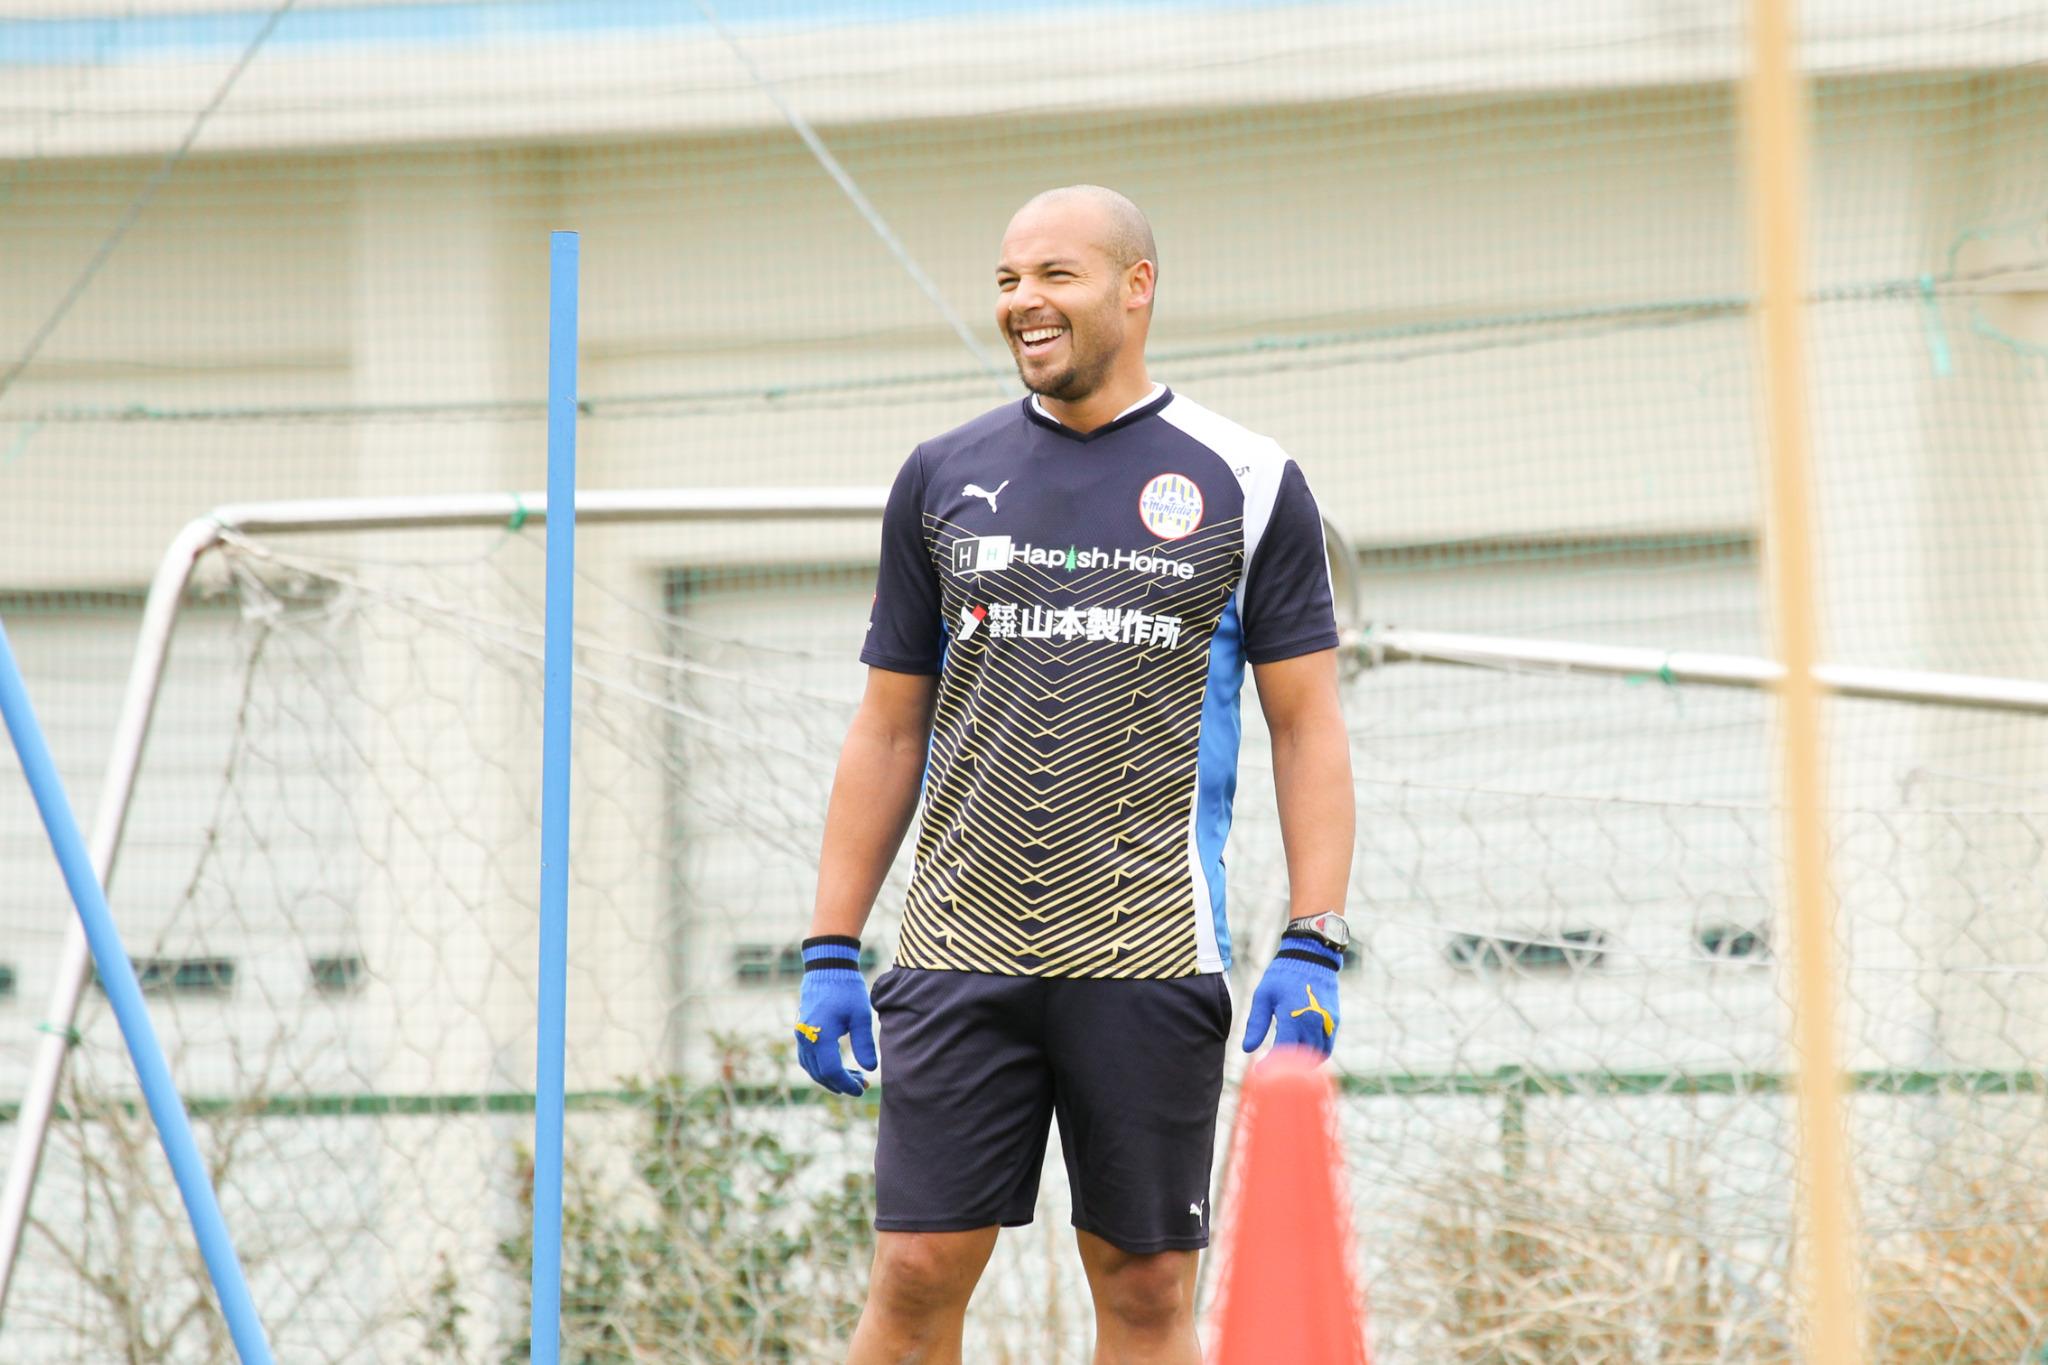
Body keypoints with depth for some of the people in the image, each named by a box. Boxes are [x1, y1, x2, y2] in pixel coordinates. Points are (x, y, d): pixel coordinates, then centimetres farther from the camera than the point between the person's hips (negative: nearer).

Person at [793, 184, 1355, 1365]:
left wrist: (1312, 949, -7)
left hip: (1150, 952, -2)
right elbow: (890, 730, 14)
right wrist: (831, 951, 7)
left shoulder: (1247, 484, 3)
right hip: (961, 955, 2)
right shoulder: (943, 479, 11)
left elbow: (1309, 727, 3)